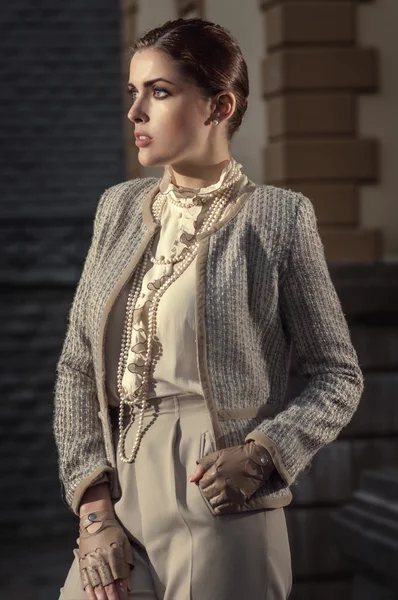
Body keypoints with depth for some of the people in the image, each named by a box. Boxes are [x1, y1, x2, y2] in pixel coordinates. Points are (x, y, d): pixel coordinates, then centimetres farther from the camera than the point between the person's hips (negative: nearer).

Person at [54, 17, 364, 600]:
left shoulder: (278, 217, -4)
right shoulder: (119, 208, 9)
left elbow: (339, 377, 1)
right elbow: (77, 368, 8)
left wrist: (260, 456, -14)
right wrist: (94, 507, -3)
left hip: (222, 516, -4)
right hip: (118, 508, 4)